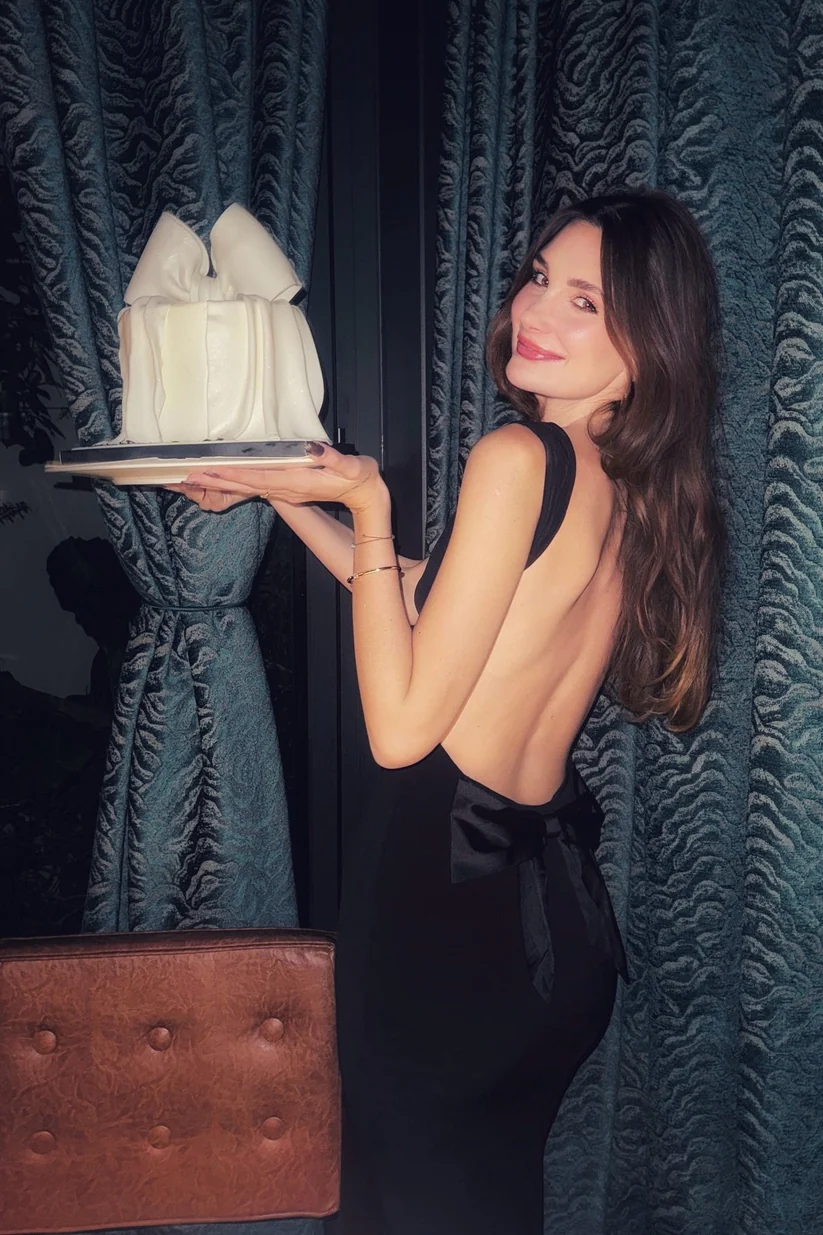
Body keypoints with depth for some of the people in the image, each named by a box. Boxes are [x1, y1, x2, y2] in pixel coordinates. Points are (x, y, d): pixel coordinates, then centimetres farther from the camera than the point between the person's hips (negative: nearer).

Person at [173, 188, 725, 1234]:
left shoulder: (519, 457, -21)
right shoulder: (637, 490, 4)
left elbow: (400, 727, -20)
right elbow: (427, 605, 16)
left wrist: (368, 507, -13)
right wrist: (286, 493, 16)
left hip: (445, 891, -8)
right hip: (564, 914, 8)